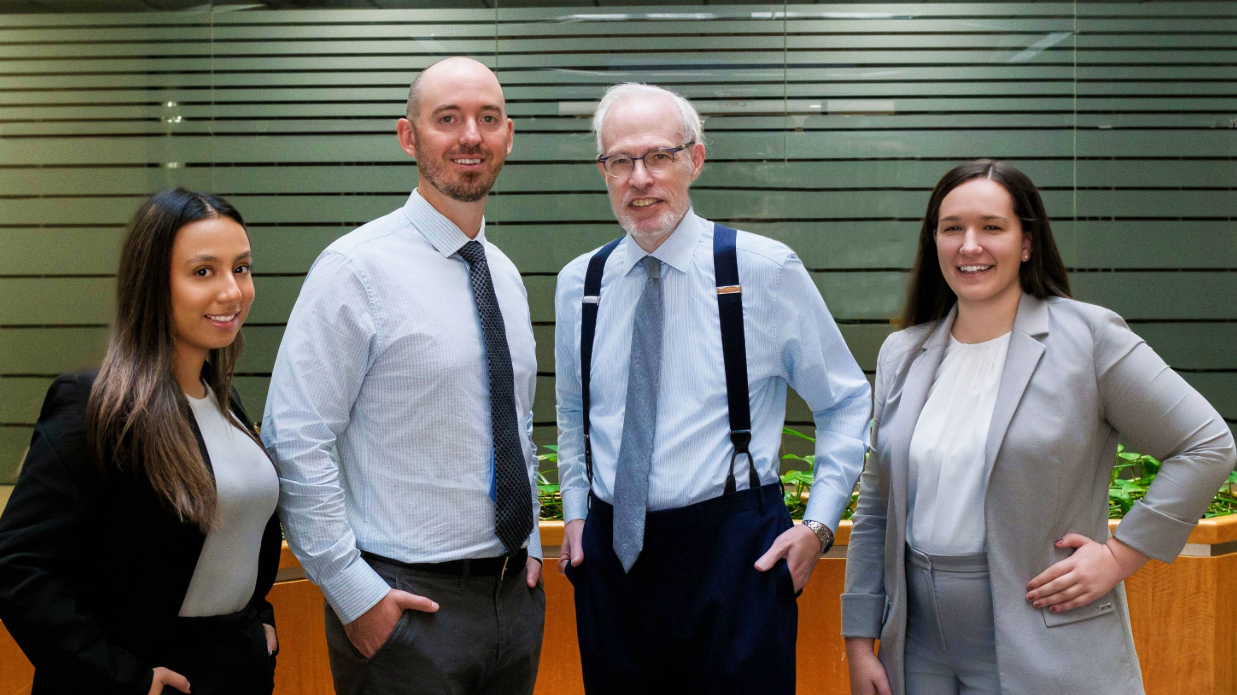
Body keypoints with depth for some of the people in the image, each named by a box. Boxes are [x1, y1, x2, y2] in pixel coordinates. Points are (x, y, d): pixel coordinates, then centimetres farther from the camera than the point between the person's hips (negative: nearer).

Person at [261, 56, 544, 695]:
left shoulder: (505, 276, 10)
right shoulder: (358, 269, -12)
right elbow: (293, 444, -16)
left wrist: (530, 543, 9)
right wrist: (355, 593, -16)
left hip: (515, 591, 7)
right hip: (406, 606, -6)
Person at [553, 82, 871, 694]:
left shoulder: (766, 269, -6)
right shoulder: (578, 284, 5)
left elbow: (846, 404, 3)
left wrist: (819, 524, -3)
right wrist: (575, 512, 13)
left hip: (733, 552, -3)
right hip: (610, 553, 3)